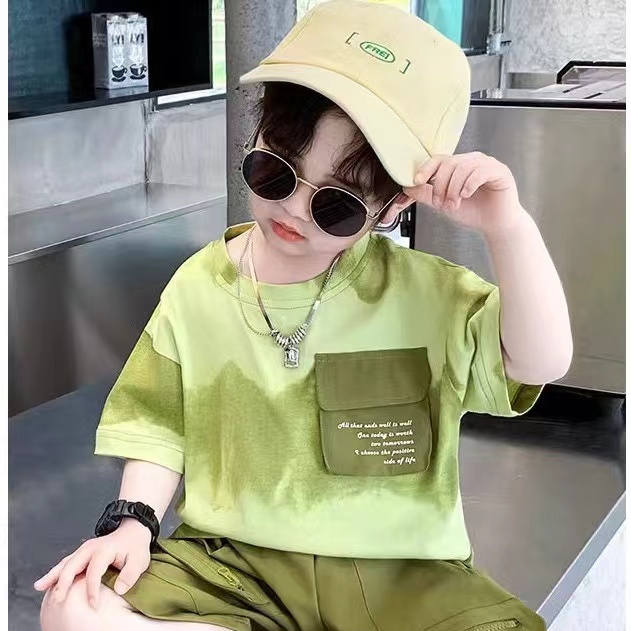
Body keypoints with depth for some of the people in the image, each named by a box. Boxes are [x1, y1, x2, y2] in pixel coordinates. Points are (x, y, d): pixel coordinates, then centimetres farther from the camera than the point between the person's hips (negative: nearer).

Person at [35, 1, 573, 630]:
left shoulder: (423, 293, -8)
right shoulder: (198, 288, -1)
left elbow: (540, 362, -19)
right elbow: (160, 427, 8)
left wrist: (507, 226, -30)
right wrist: (132, 519, -6)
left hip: (397, 572, -1)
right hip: (231, 559, 2)